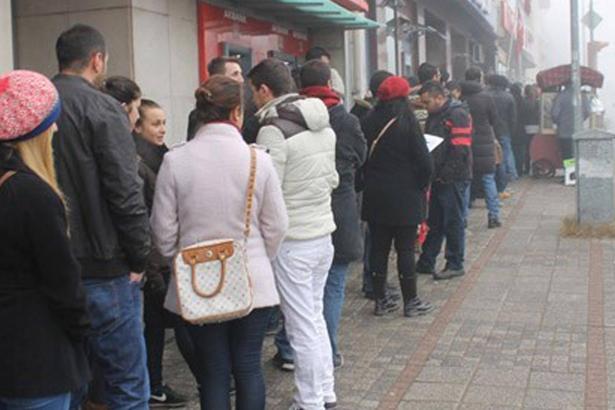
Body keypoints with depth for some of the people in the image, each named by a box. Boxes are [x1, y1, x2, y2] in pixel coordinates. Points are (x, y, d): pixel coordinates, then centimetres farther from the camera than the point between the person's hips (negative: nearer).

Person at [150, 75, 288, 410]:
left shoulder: (175, 160, -9)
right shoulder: (258, 159, -9)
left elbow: (164, 230, -4)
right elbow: (275, 226, -3)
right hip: (253, 284, 0)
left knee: (213, 374, 12)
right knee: (249, 369, 13)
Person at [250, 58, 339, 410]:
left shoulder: (274, 129, -17)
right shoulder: (323, 123, 8)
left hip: (293, 242, -8)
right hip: (323, 233, 8)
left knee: (302, 327, 3)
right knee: (316, 318, 19)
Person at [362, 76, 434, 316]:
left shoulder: (370, 123, 1)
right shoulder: (407, 123, -12)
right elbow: (424, 162, -13)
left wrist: (370, 182, 13)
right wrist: (421, 187, 3)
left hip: (375, 196, 4)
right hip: (404, 197, -4)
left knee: (378, 247, 10)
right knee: (405, 249, 4)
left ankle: (380, 300, 17)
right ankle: (410, 301, 12)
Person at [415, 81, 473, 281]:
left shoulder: (458, 116, -13)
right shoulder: (434, 116, 15)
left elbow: (460, 151, -20)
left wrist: (444, 174, -19)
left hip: (453, 179, -9)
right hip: (439, 178, 9)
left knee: (453, 222, 0)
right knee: (434, 222, 13)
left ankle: (455, 265, 10)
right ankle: (426, 262, 21)